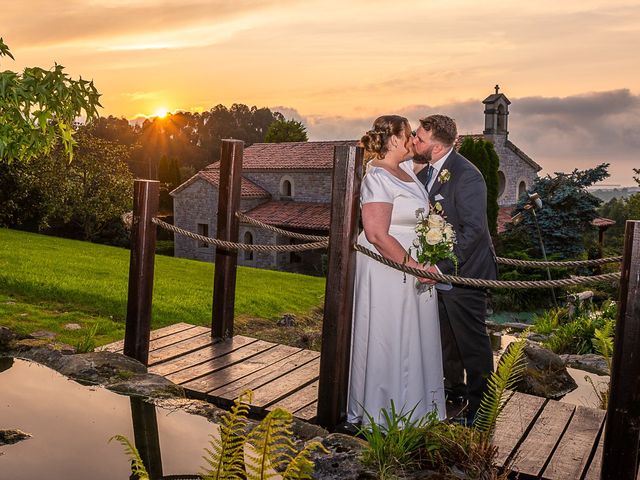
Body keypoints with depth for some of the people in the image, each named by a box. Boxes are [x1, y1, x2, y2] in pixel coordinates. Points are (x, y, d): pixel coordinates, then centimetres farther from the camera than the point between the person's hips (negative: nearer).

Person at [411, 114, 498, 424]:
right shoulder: (424, 170, 2)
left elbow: (473, 230, -27)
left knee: (471, 341, 6)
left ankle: (480, 406, 23)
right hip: (436, 266, 8)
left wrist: (442, 266, -29)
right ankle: (454, 390, 40)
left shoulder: (466, 176, -23)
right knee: (446, 336, 21)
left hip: (462, 270, -8)